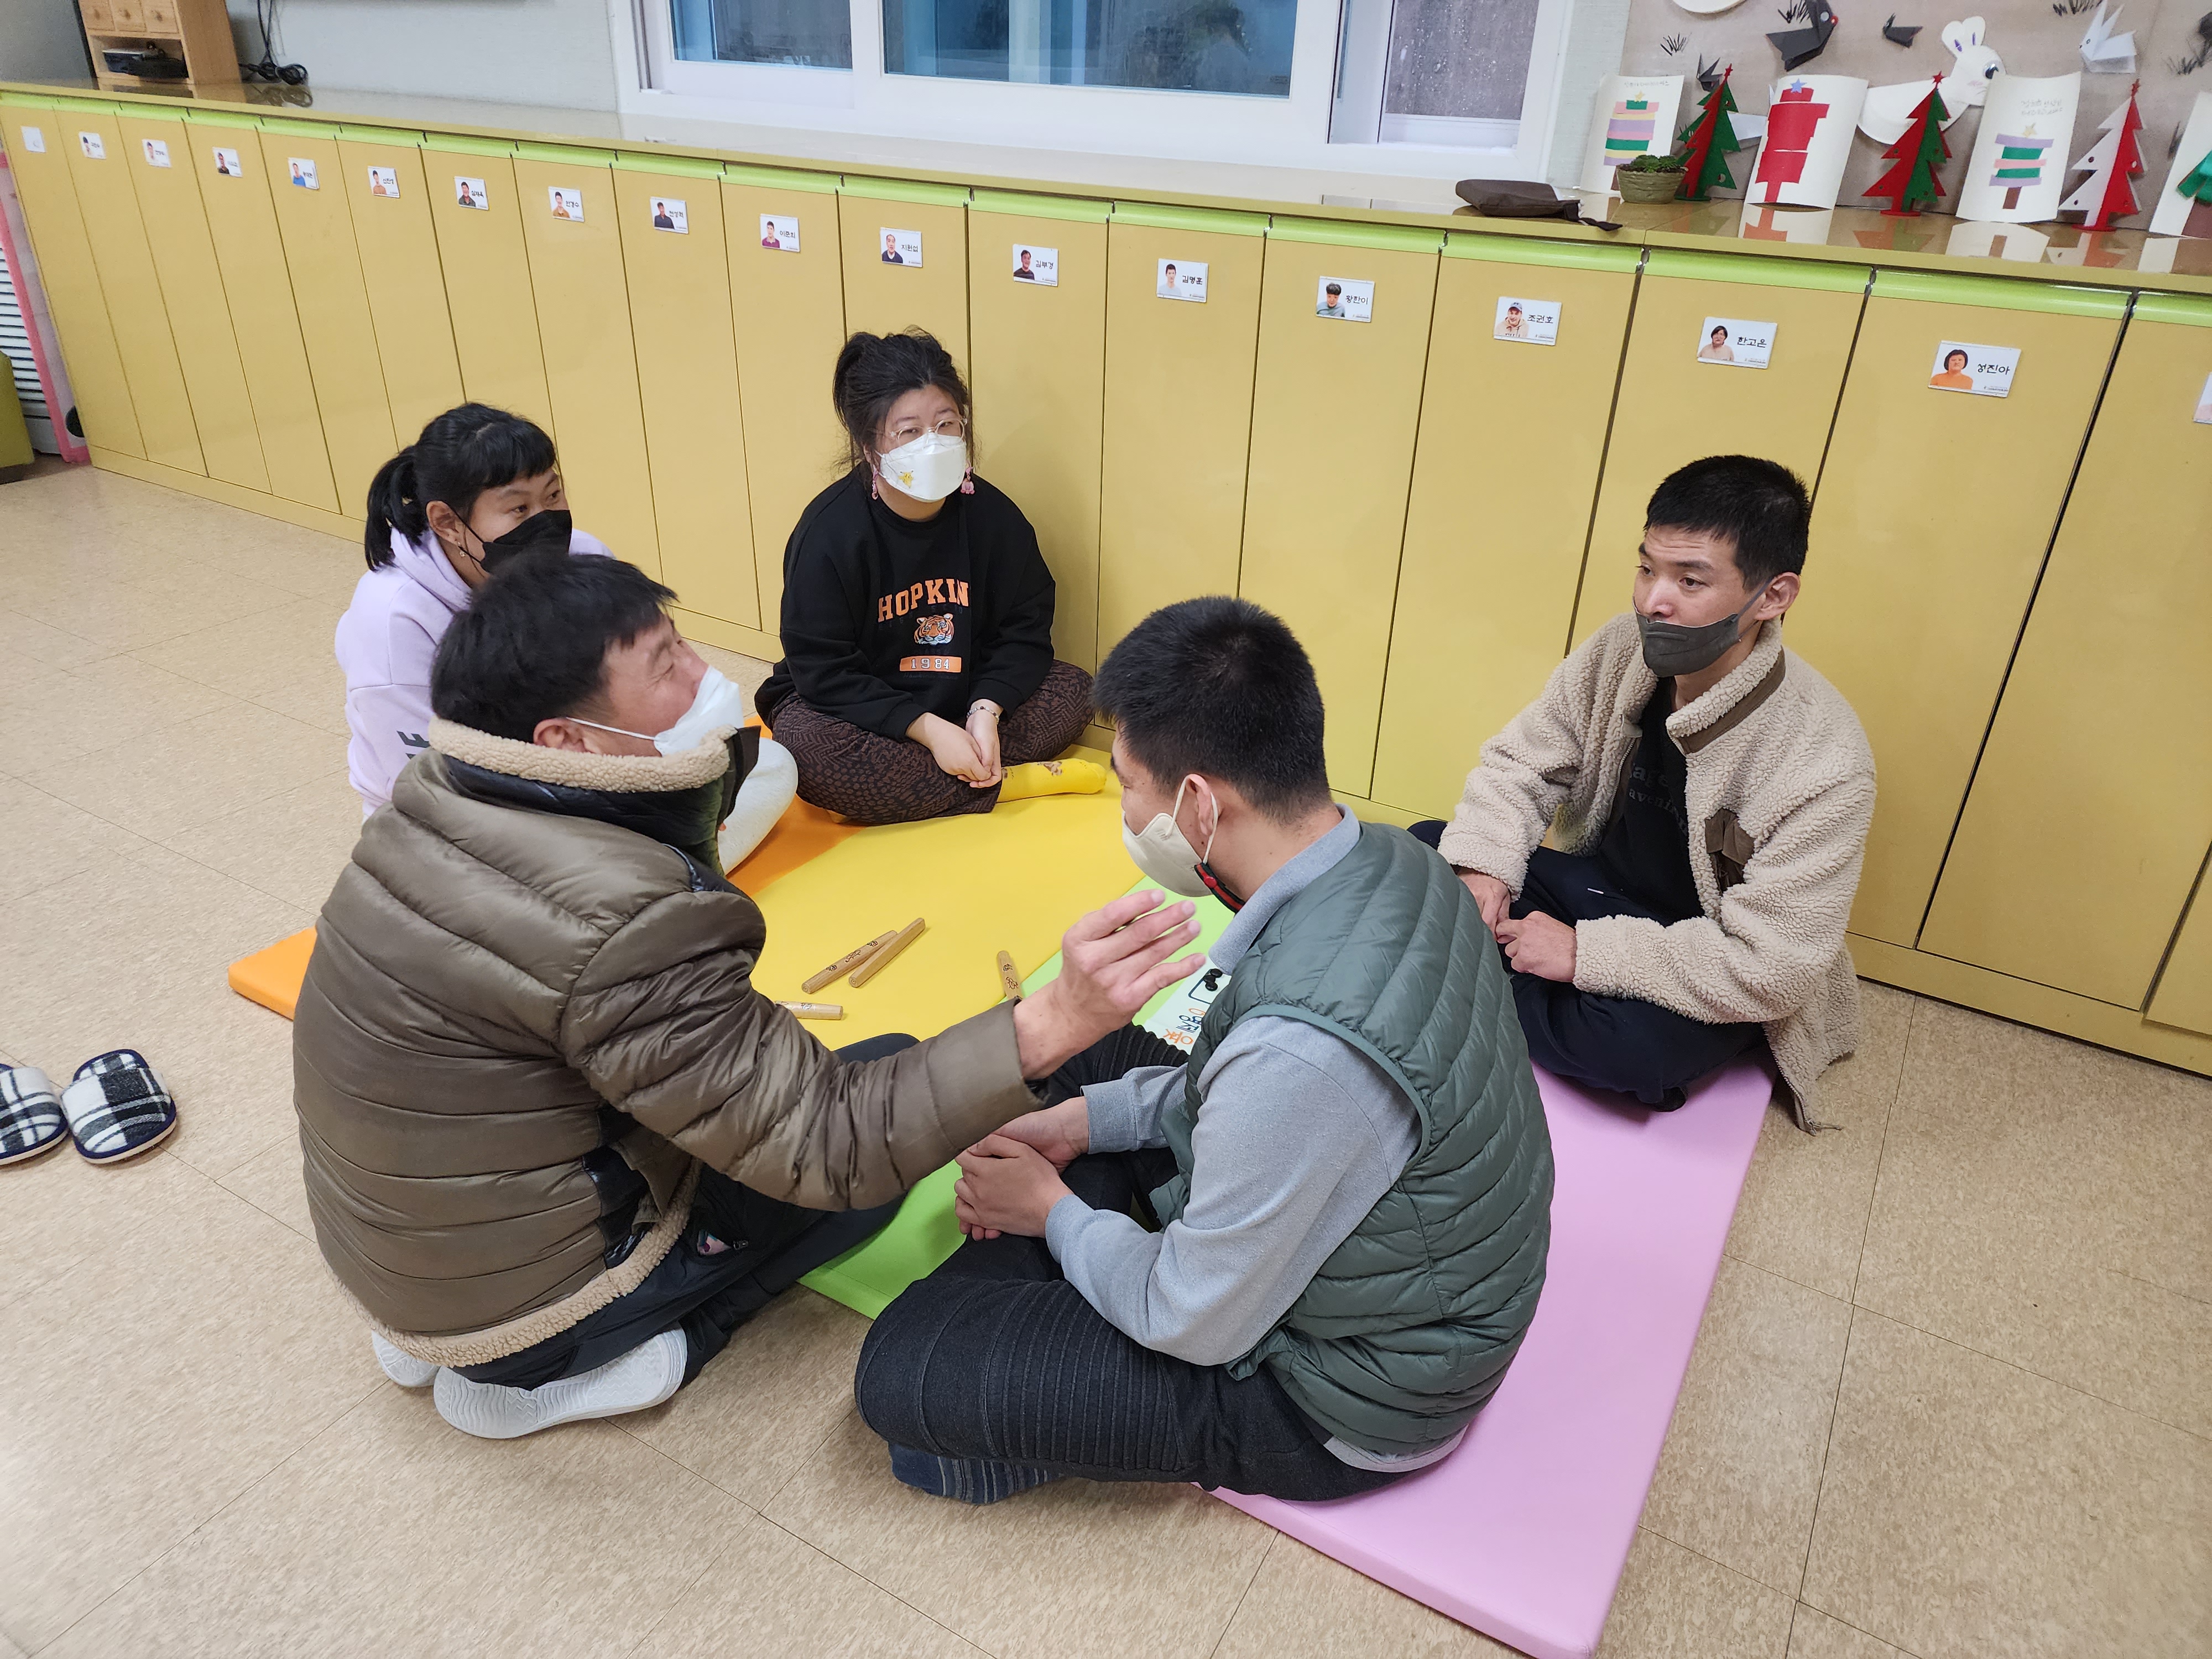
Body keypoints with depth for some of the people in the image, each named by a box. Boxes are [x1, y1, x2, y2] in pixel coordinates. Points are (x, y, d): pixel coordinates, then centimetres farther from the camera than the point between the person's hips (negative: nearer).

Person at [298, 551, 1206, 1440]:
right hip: (516, 1304, -8)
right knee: (885, 1100, -3)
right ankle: (547, 1372, -1)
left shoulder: (439, 797, -7)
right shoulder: (618, 929, -33)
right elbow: (829, 1151, -32)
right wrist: (1053, 1024, -38)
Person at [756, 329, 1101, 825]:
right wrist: (928, 729, -27)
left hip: (964, 702, 4)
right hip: (859, 709, -3)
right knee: (804, 746, -36)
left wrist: (986, 710, -23)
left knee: (1074, 690, -14)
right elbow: (824, 672, -19)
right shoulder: (829, 531, -19)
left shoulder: (993, 515, -9)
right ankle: (1002, 785, -23)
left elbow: (1024, 629, -4)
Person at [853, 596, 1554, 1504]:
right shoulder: (1387, 861, -12)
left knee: (901, 1369, -14)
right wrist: (1088, 1117, 1)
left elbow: (1195, 1326, -23)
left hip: (1345, 1396, -8)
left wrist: (1053, 1210, -6)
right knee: (1081, 1052, 16)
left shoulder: (1302, 1051, -40)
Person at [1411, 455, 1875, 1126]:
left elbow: (1768, 967, -28)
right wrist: (1482, 865, -19)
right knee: (1424, 851, -10)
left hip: (1719, 990, -5)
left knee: (1631, 1040, -37)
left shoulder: (1822, 763, -28)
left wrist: (1585, 953, -29)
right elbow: (1520, 760, 0)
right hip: (1598, 885, 5)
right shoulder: (1623, 649, -12)